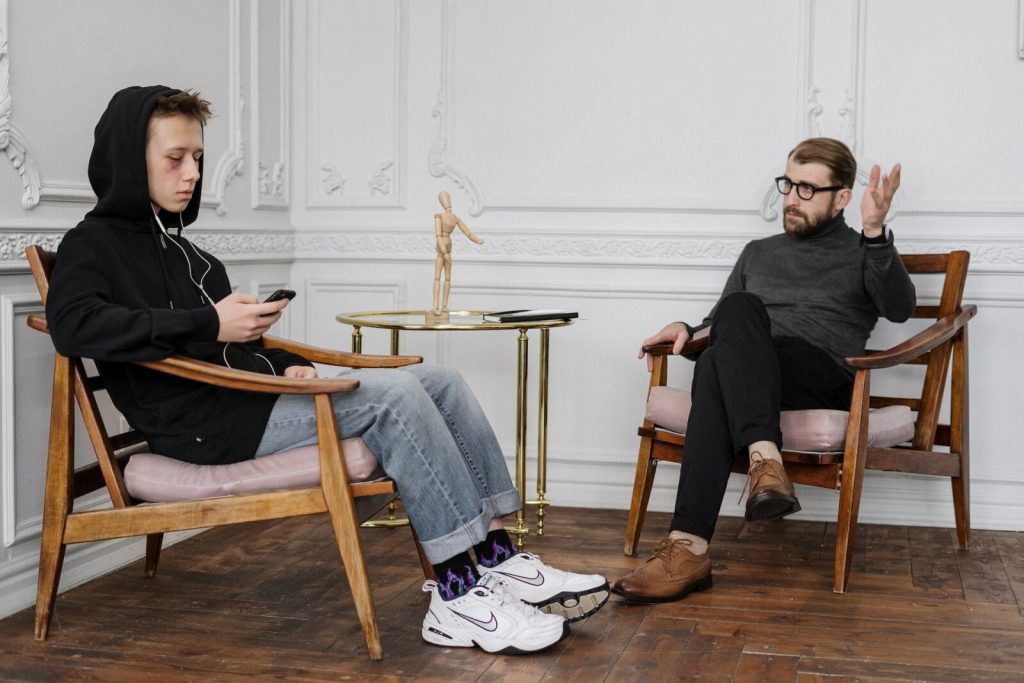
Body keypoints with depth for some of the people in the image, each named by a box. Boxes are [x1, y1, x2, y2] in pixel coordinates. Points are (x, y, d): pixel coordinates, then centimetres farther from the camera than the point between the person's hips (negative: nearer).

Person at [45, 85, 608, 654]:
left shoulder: (181, 251, 26)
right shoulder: (94, 244, 0)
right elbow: (73, 323, -23)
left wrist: (288, 365, 6)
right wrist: (208, 324, -21)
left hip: (251, 399, 9)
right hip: (206, 425, -9)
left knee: (440, 383, -4)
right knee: (391, 394, -26)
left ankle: (497, 560, -11)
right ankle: (458, 596, -25)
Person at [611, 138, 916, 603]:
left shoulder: (861, 255, 16)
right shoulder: (758, 253, 32)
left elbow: (899, 308, -6)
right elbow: (721, 324, 33)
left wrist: (876, 233, -21)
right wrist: (688, 331, 9)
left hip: (822, 378, -3)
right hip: (747, 370, 4)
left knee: (716, 365, -35)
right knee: (736, 308, -33)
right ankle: (765, 458, -49)